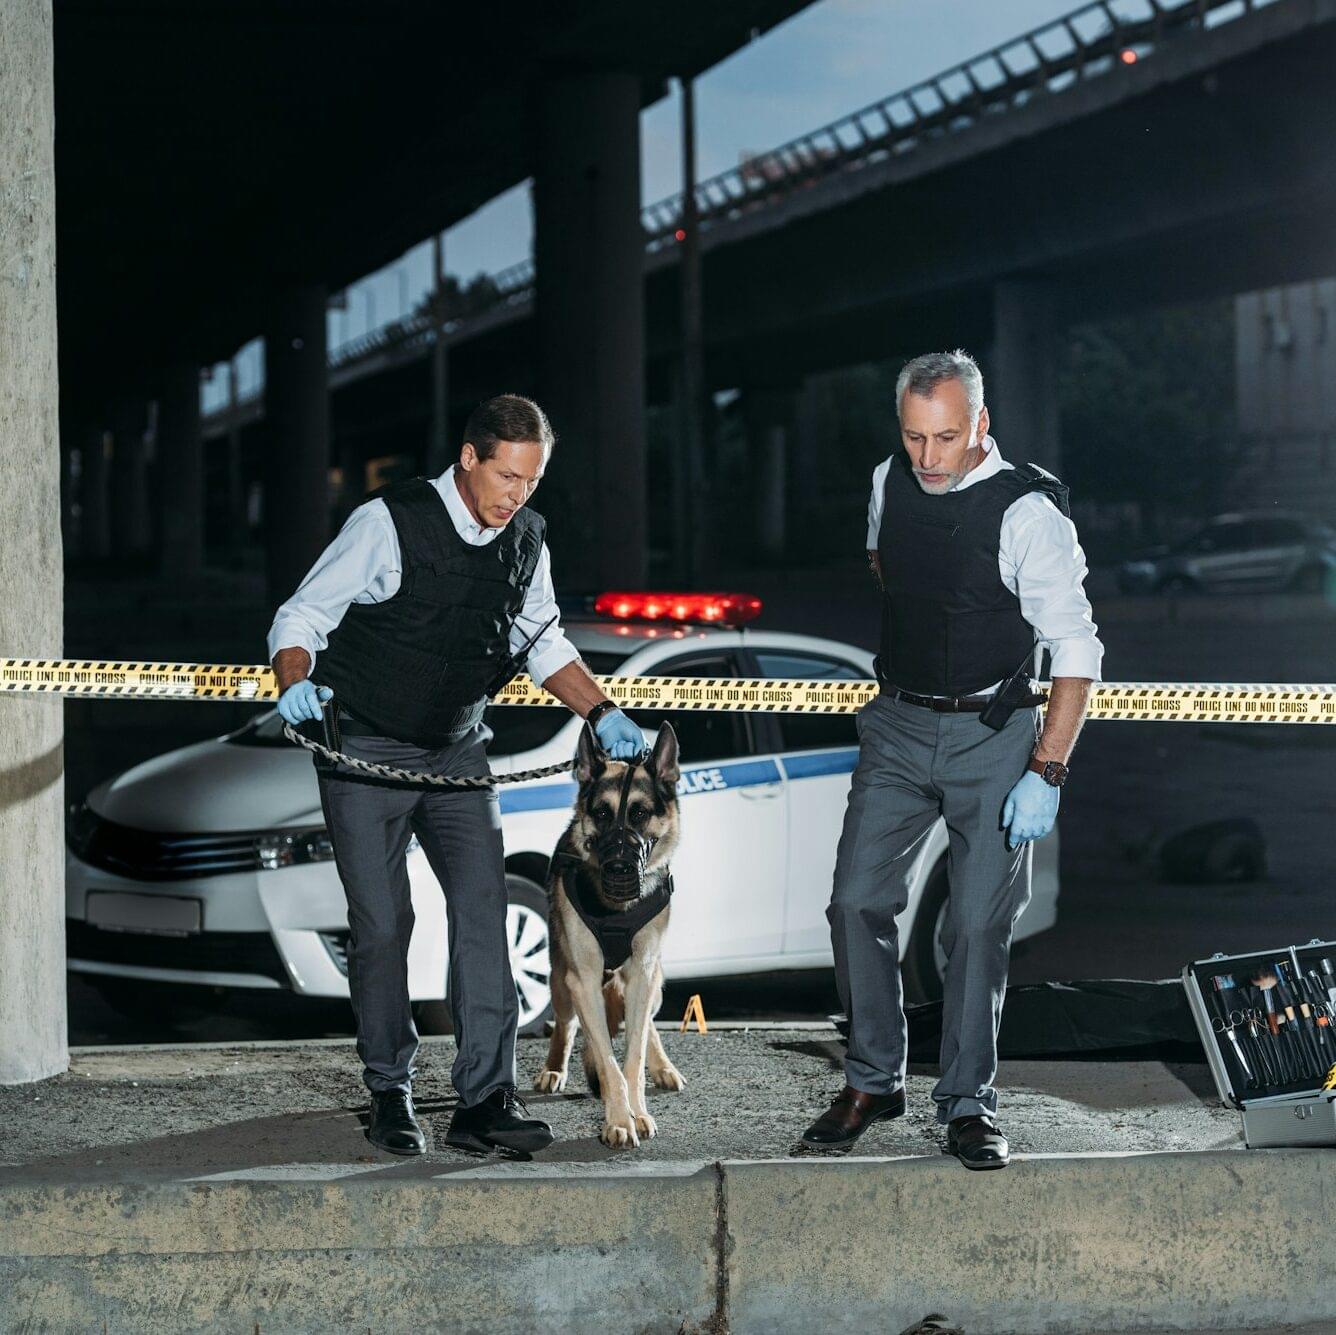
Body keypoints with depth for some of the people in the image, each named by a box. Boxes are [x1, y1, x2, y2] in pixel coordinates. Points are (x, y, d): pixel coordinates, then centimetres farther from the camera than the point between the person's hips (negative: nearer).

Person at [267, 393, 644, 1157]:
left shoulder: (527, 541, 1)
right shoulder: (390, 524, -16)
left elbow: (545, 642, 17)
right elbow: (302, 617, -14)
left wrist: (601, 712, 5)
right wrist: (296, 686, -34)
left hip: (458, 752, 4)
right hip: (366, 751, -4)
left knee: (483, 907, -10)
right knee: (382, 923, -4)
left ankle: (485, 1099, -11)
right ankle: (391, 1096, 11)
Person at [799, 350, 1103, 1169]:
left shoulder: (1030, 513, -19)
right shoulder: (889, 484, -1)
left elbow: (1077, 655, -18)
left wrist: (1046, 774, -23)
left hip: (993, 737, -5)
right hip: (897, 726, 5)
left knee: (979, 924, -4)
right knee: (858, 902, 0)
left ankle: (969, 1106, 7)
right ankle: (873, 1083, 14)